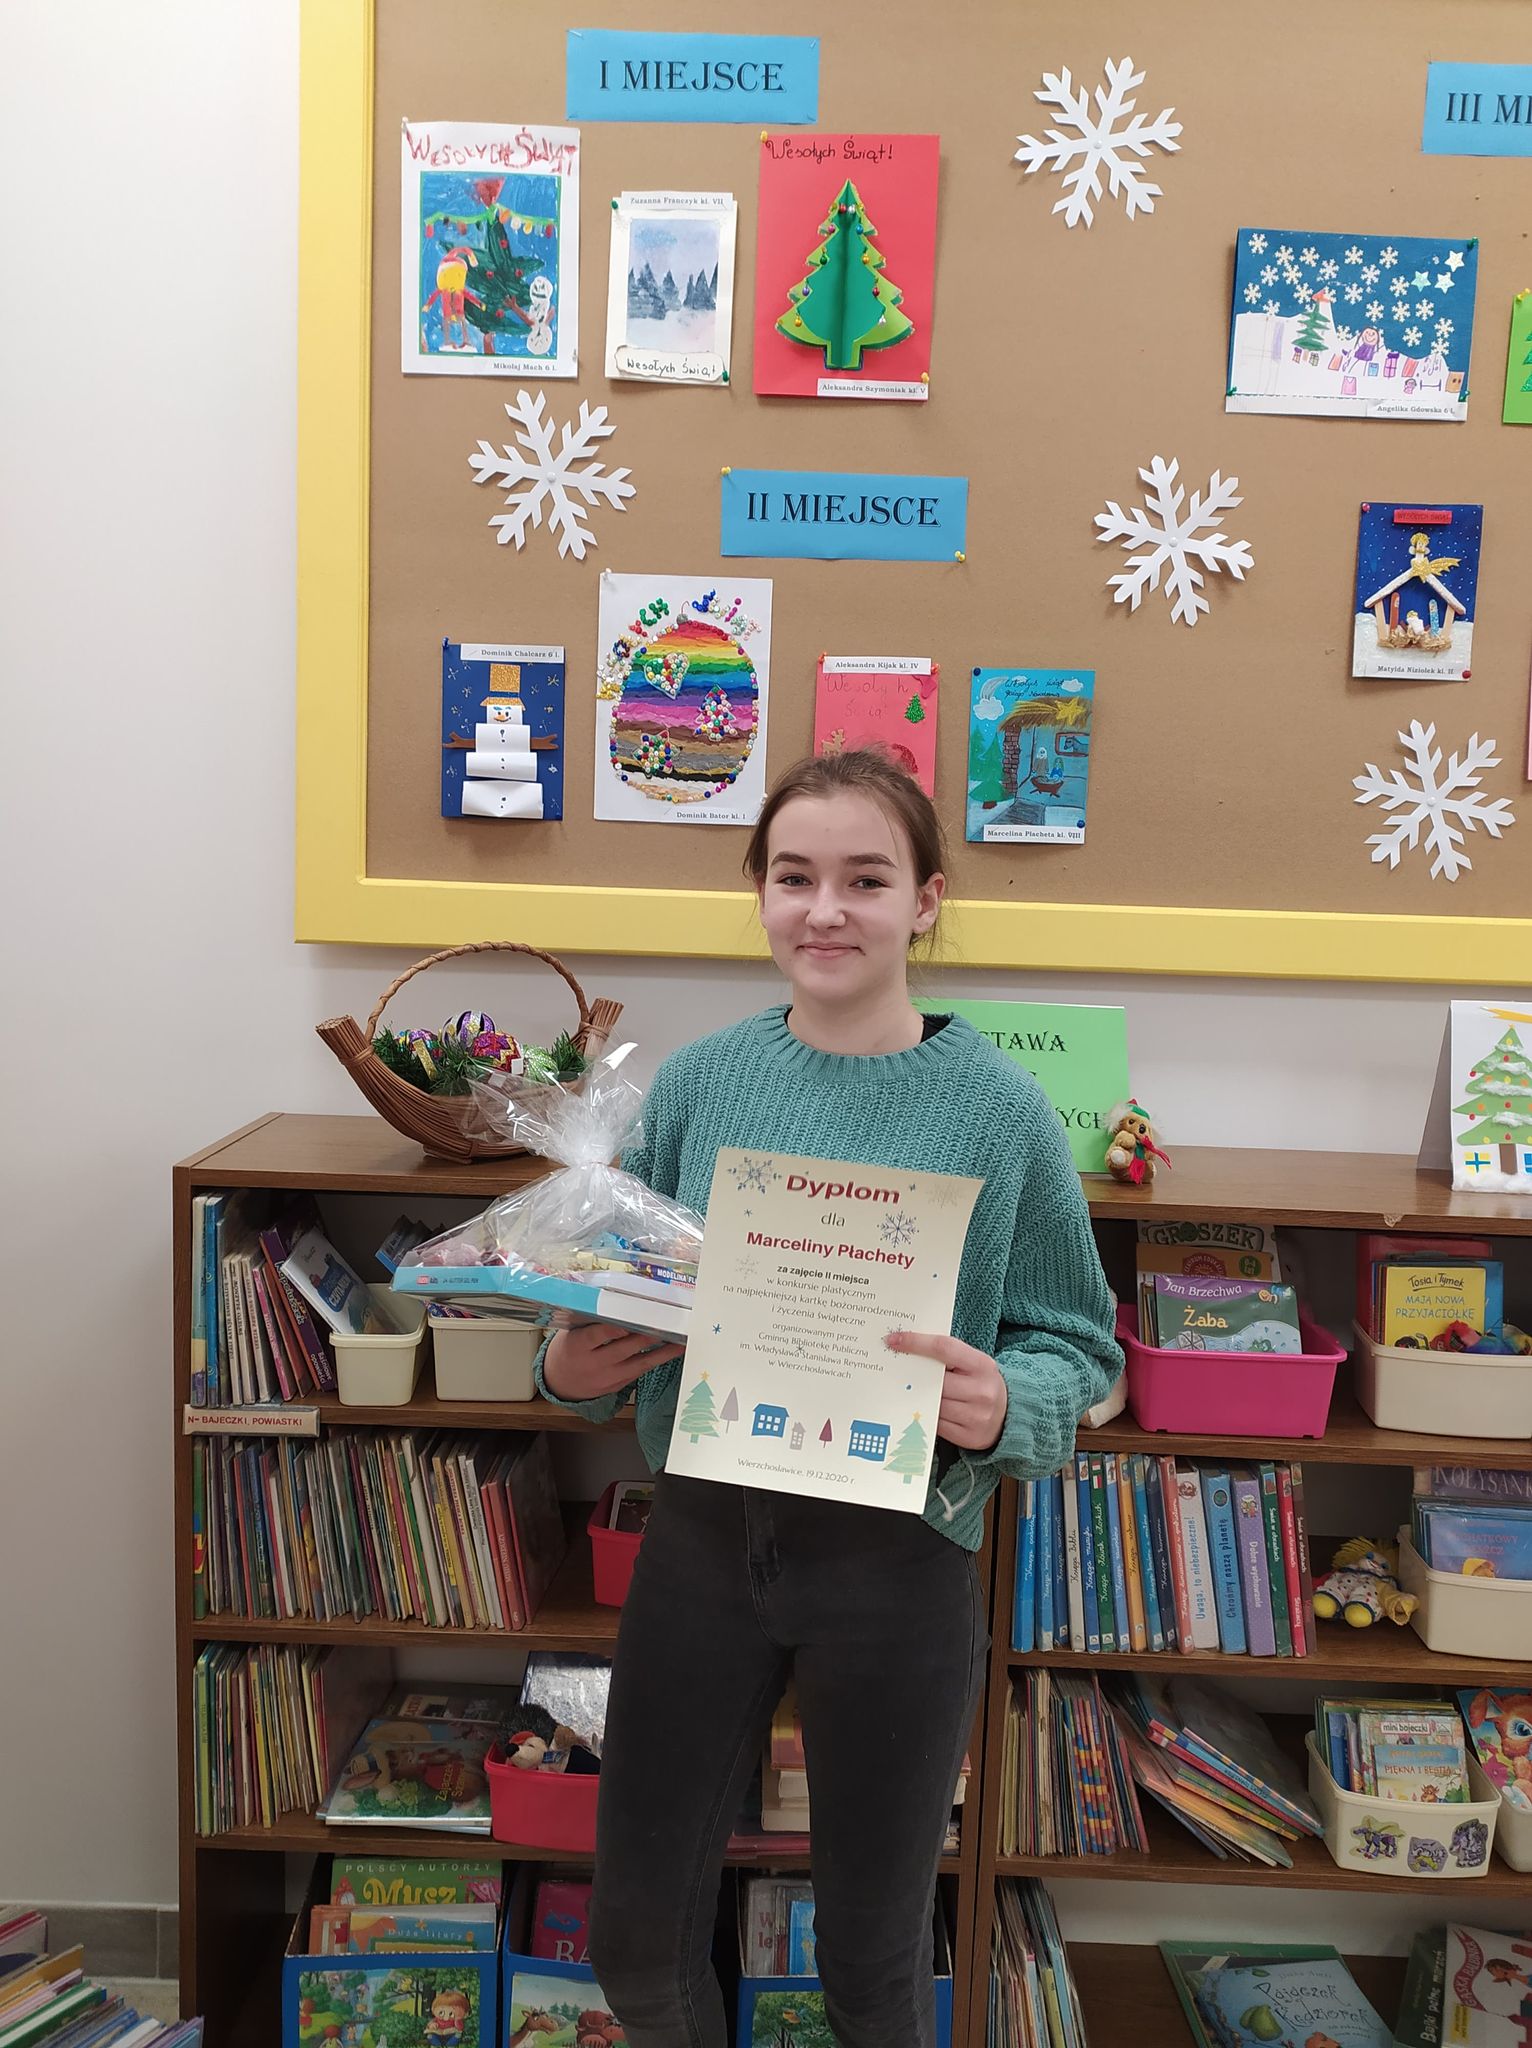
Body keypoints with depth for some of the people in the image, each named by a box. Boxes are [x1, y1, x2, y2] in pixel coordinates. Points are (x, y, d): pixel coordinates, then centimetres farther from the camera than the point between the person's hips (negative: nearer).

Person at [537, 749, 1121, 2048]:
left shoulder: (997, 1108, -10)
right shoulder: (698, 1083, -2)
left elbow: (1077, 1347, -4)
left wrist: (1003, 1410, -24)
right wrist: (574, 1369, -12)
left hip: (897, 1552, -2)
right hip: (702, 1531, 3)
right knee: (636, 1935, 18)